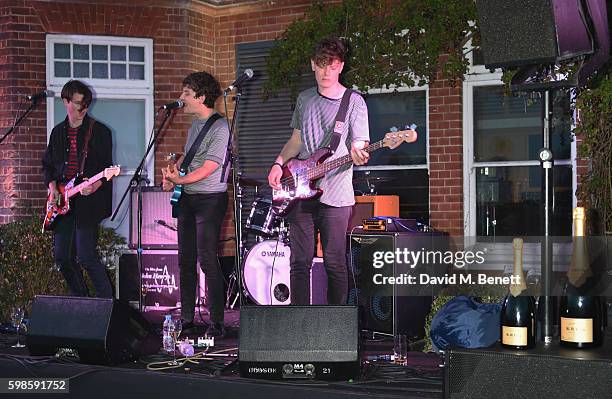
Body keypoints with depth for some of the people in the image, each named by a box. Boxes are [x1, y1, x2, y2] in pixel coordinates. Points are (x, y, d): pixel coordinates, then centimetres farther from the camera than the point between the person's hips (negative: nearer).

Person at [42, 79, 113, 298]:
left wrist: (96, 184, -22)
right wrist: (52, 187, 4)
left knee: (85, 256, -14)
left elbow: (106, 166, -4)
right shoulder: (58, 132, 15)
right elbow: (48, 164, 21)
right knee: (62, 257, 6)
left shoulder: (99, 131, 0)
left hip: (88, 201, -6)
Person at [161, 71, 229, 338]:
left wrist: (180, 180, -27)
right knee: (186, 260, 10)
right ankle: (187, 317, 20)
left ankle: (217, 323, -4)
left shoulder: (219, 127, -13)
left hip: (210, 199, -8)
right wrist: (172, 171, 10)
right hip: (187, 198, 9)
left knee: (207, 259, -10)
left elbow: (209, 168, -20)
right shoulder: (195, 124, 14)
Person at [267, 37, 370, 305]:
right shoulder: (304, 99, 14)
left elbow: (359, 146, -7)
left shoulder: (354, 102, -2)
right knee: (299, 262, 5)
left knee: (335, 263, 0)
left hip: (335, 195, -4)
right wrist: (279, 163, 6)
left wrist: (359, 155, -31)